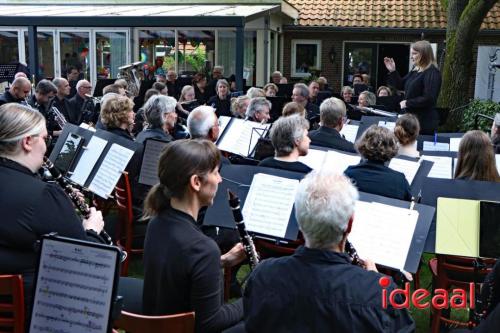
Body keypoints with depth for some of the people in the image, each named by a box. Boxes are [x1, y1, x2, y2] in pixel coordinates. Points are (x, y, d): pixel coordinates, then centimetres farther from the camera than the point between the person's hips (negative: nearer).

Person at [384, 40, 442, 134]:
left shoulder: (432, 73, -14)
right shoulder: (415, 71, 13)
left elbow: (428, 99, -22)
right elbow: (401, 85, 23)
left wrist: (408, 103, -16)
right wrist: (392, 71, 9)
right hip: (412, 117, 9)